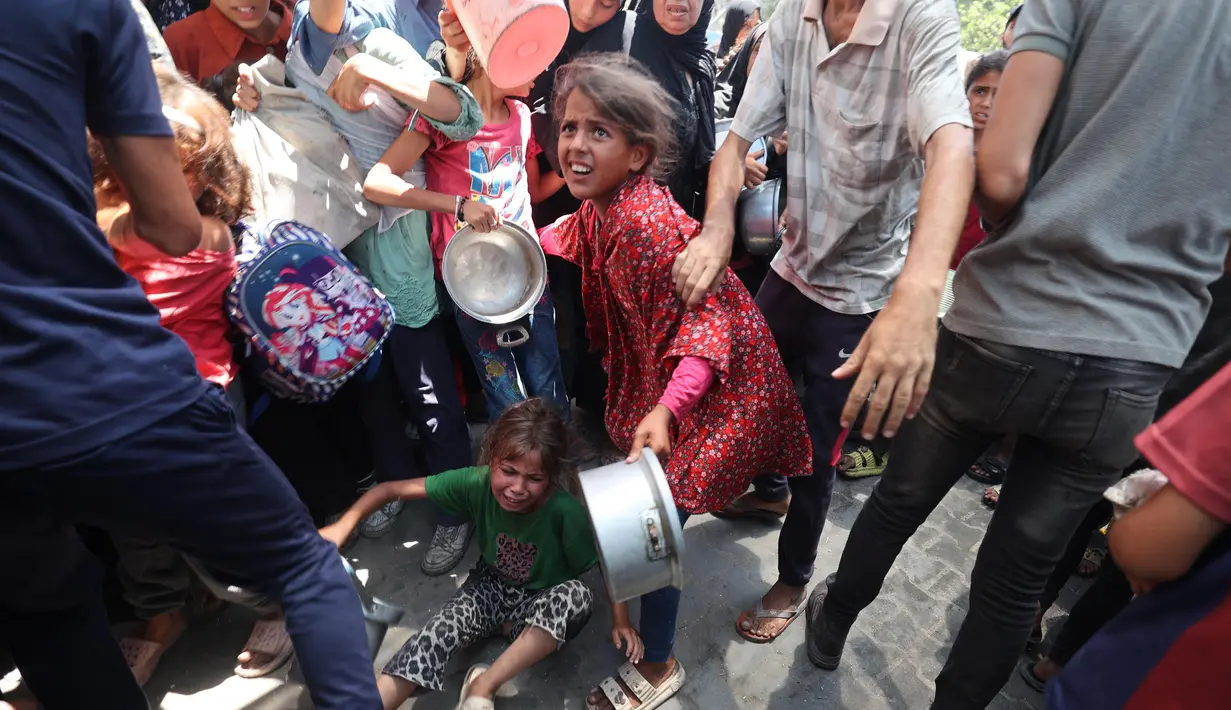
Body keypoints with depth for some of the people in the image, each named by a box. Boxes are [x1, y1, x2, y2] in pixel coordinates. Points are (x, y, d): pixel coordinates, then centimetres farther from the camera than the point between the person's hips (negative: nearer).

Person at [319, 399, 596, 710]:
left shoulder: (565, 510, -32)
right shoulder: (477, 483, -24)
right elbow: (393, 489, -16)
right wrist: (343, 525, -28)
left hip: (543, 604, -2)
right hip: (491, 585, 2)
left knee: (577, 594, -34)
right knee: (440, 630, -27)